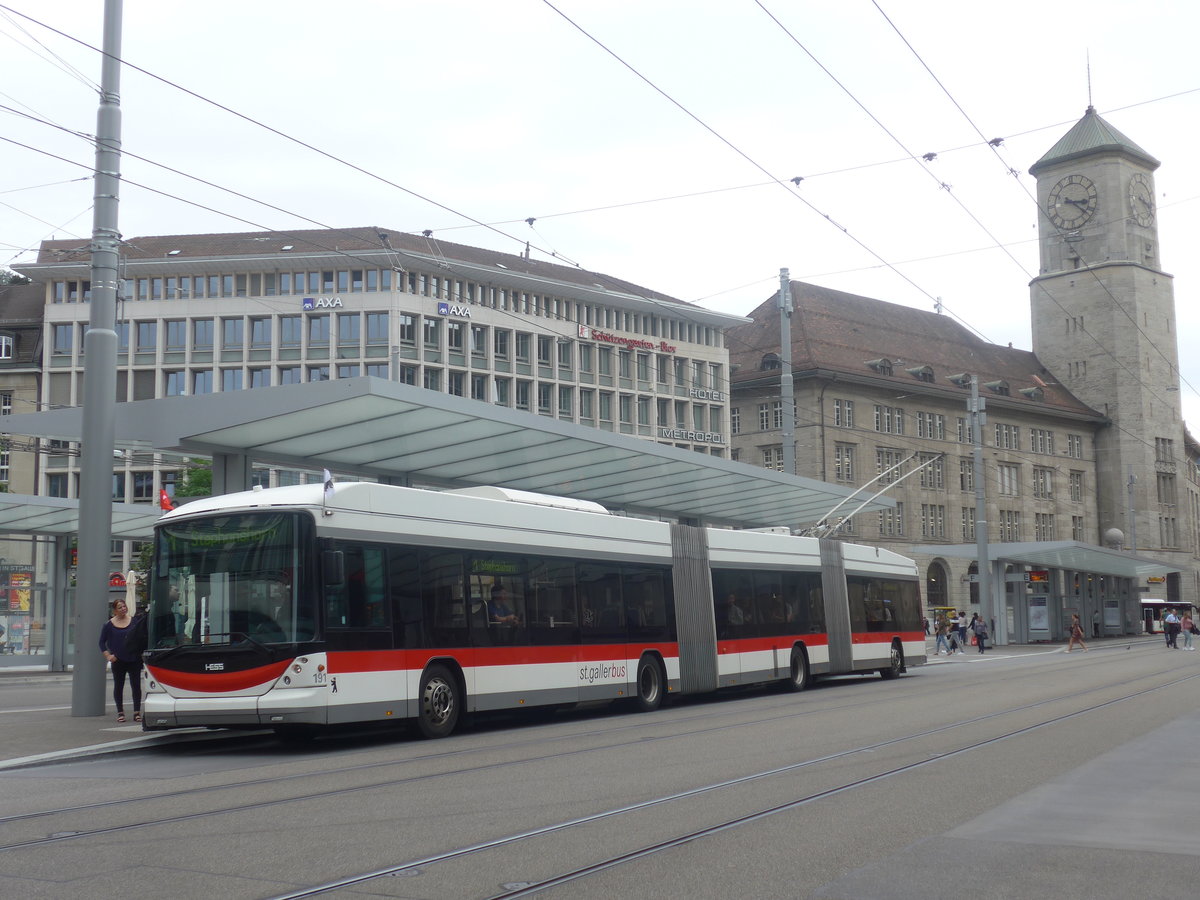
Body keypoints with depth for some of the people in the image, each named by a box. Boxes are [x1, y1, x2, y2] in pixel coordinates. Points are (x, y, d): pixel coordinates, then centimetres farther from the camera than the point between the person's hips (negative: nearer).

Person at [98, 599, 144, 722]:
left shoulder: (134, 621, 2)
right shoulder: (109, 625, 1)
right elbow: (102, 642, 6)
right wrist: (108, 655, -5)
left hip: (134, 660, 0)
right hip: (118, 661, 0)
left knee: (136, 686, -2)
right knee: (118, 686, 6)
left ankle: (137, 712, 3)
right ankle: (120, 712, 15)